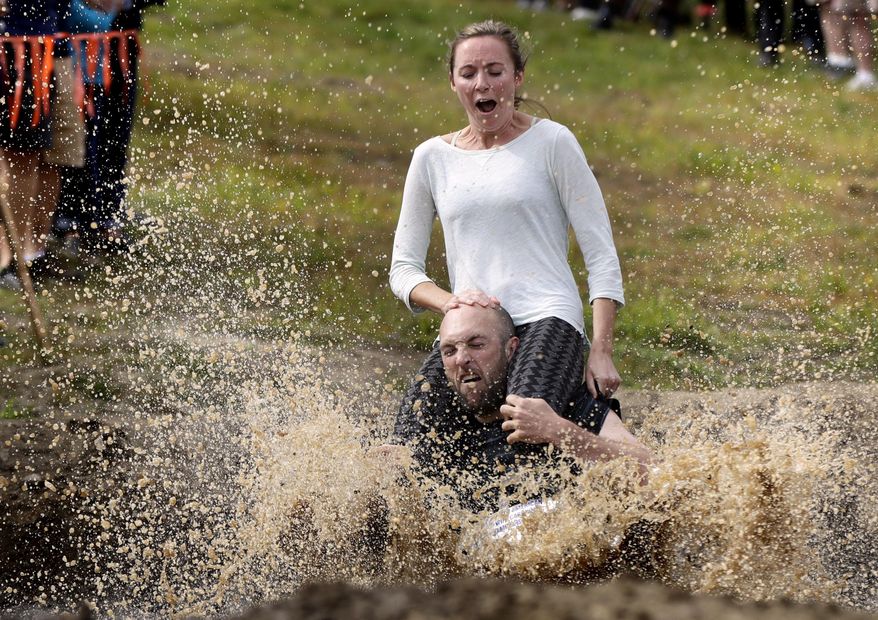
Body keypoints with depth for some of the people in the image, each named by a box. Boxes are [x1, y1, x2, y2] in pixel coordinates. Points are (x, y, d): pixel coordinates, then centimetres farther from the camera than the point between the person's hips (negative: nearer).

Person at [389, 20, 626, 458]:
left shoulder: (551, 142, 7)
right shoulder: (432, 157, 17)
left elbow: (601, 254, 4)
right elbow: (403, 269, 17)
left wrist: (601, 352, -7)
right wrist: (448, 301, -6)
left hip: (547, 321, -3)